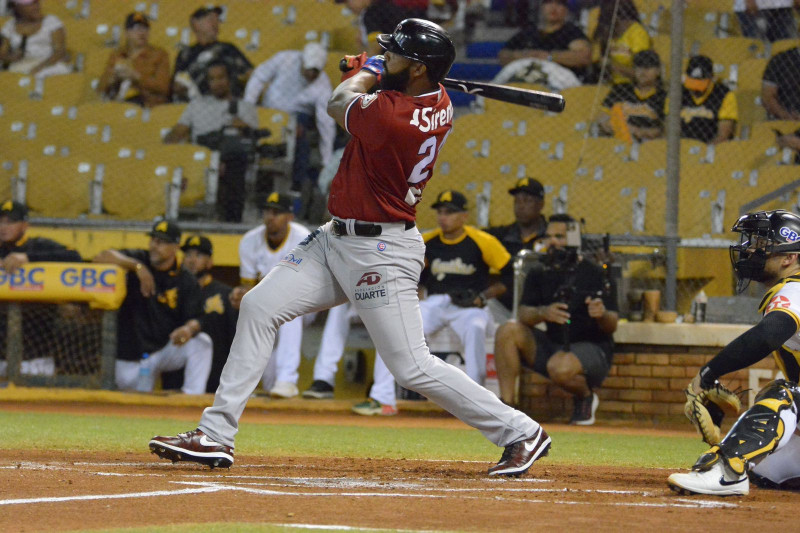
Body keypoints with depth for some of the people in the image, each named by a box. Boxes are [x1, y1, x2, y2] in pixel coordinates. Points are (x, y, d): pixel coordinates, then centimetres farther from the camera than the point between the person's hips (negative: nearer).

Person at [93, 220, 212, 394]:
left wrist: (190, 328, -36)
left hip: (165, 351, 0)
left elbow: (194, 319, -11)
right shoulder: (138, 259, -6)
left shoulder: (186, 281, -4)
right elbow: (102, 257, -22)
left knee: (202, 342, -27)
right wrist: (137, 267, -34)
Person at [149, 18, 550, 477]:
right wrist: (374, 70, 15)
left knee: (413, 367, -7)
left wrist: (368, 72, 13)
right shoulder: (439, 103, 1)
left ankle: (521, 432, 9)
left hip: (382, 252, -10)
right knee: (259, 306, 4)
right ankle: (216, 437, 5)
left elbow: (339, 104, -3)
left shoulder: (391, 117, -27)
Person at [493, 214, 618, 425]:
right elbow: (524, 315, -6)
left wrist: (602, 315, -34)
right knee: (507, 331, -16)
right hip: (551, 345, 5)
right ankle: (506, 403, -16)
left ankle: (586, 397, -2)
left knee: (560, 367, -37)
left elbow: (611, 327, -10)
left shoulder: (593, 274, -7)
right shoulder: (539, 275, 7)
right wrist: (543, 313, -29)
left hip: (592, 348, -5)